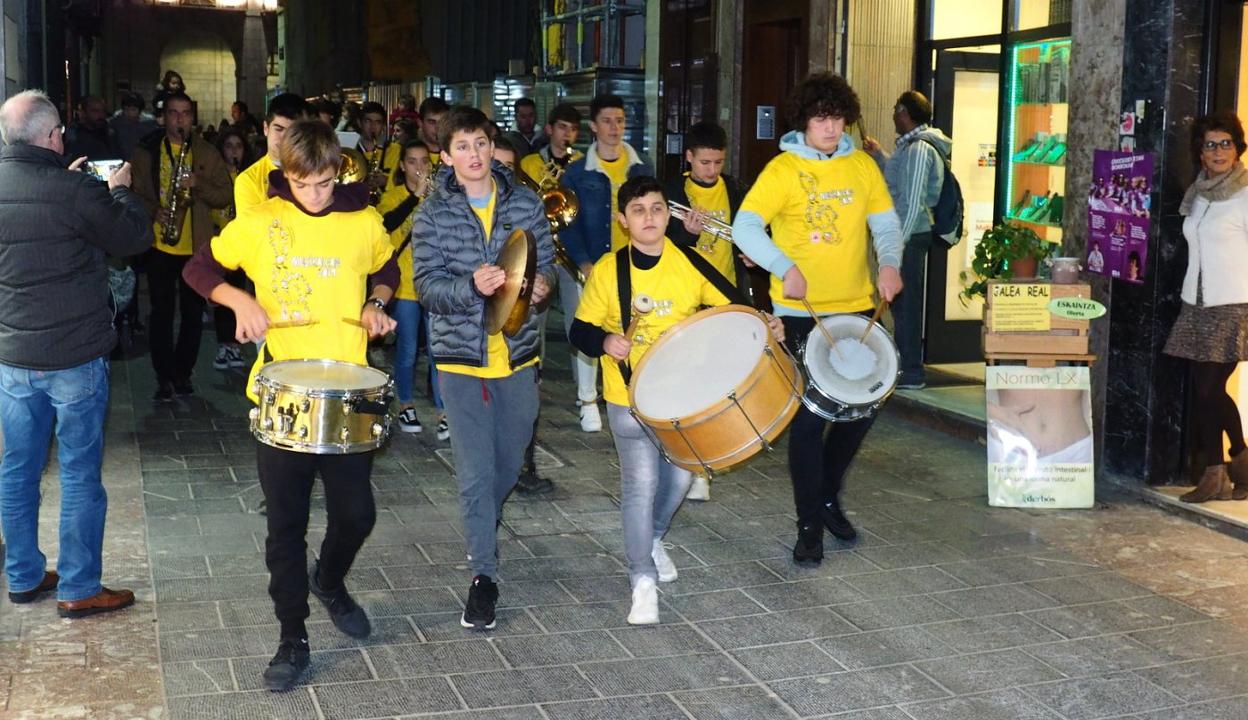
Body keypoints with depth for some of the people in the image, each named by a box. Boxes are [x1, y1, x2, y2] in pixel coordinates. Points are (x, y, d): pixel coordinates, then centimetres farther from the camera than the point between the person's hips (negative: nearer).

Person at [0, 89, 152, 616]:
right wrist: (119, 190, 10)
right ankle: (78, 589, 12)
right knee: (80, 475, 5)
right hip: (74, 357, -6)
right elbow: (136, 236, -6)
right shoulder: (74, 192, -19)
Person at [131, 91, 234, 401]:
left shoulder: (207, 153, 6)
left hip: (197, 246, 1)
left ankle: (183, 373, 19)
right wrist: (154, 211, -13)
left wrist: (198, 184, -15)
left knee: (193, 312, 6)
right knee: (161, 312, 1)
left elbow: (225, 195, 2)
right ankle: (165, 377, 9)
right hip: (160, 245, -1)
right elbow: (135, 192, 5)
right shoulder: (146, 152, 7)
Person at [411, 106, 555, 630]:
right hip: (461, 355, -3)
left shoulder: (525, 203, 2)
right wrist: (471, 286, -29)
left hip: (518, 352, 3)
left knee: (509, 463, 18)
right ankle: (484, 575, 6)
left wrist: (543, 282, -14)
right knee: (475, 470, -4)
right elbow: (426, 285, -10)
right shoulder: (433, 214, -4)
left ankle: (484, 523, 48)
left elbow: (547, 259, 10)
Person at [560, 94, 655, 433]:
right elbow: (568, 222, -3)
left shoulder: (642, 169, 7)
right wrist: (583, 261, -14)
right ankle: (588, 401, 14)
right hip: (593, 266, -2)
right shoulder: (577, 172, -1)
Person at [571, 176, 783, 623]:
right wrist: (605, 342, -23)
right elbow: (581, 331, -2)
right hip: (629, 398, -2)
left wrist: (763, 325, -18)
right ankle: (643, 579, 6)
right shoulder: (608, 270, -8)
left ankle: (653, 539, 42)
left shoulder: (691, 264, -5)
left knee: (679, 478, 13)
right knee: (640, 484, -6)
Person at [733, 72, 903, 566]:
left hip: (857, 307, 5)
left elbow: (885, 223, 9)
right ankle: (809, 525, 10)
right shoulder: (783, 169, -7)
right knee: (810, 417, -2)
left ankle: (828, 495, 33)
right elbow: (745, 227, -16)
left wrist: (890, 264, -12)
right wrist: (786, 269, -30)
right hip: (801, 310, -5)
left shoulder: (862, 166, 7)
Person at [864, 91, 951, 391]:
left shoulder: (918, 149, -17)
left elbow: (913, 202, -21)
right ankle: (903, 364, 24)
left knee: (905, 302, -5)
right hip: (907, 235, 10)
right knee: (902, 302, 16)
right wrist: (879, 155, 26)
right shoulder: (911, 146, 14)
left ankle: (912, 372, 1)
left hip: (910, 236, -10)